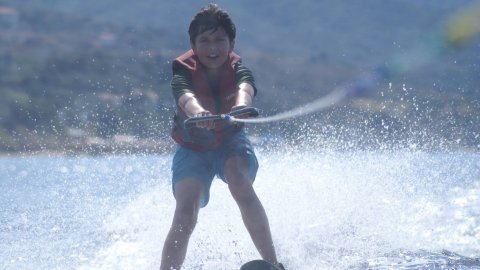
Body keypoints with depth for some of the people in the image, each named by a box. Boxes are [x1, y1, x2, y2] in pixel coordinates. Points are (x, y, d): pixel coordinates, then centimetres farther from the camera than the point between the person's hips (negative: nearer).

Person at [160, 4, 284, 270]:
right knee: (185, 213, -21)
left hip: (231, 141, 0)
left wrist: (241, 106, -67)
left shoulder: (237, 67, -18)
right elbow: (185, 96, -44)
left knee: (239, 182, -32)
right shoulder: (184, 70, -21)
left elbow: (245, 87, -42)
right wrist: (197, 112, -68)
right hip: (192, 148, 0)